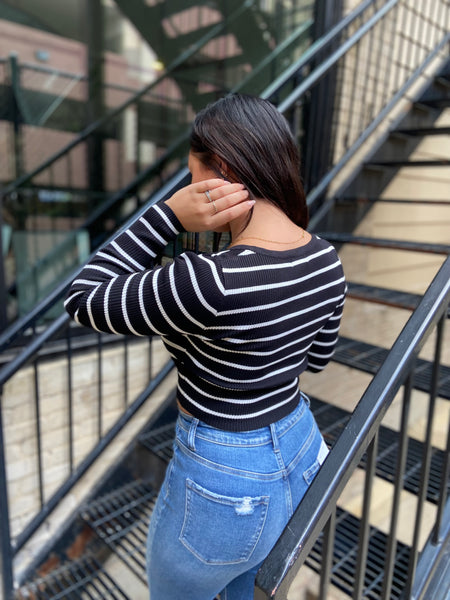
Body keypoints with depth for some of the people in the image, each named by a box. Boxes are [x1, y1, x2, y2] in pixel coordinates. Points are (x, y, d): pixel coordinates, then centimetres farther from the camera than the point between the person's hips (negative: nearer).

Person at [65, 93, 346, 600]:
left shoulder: (208, 281, -35)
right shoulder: (326, 261, -11)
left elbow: (83, 299, -19)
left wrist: (169, 215, -26)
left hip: (223, 487, -7)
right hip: (300, 456, 7)